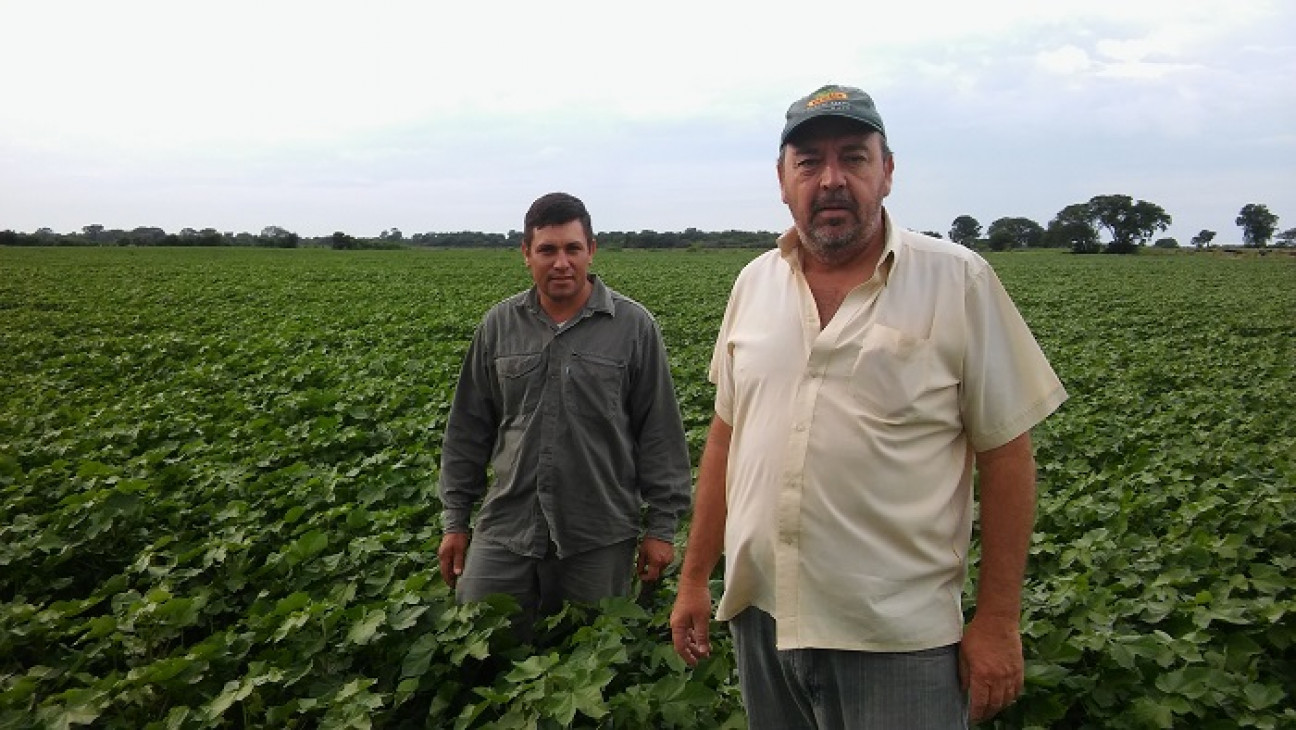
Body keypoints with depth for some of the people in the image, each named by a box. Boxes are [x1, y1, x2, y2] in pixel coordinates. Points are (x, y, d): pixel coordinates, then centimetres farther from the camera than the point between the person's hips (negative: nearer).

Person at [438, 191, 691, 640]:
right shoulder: (499, 325, 5)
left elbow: (660, 434, -1)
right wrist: (455, 520, 9)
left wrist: (662, 526, -2)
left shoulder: (634, 326, -3)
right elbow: (468, 429, 10)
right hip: (507, 528, 2)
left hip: (599, 536, -2)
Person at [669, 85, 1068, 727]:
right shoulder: (754, 283, 5)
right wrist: (694, 578, 11)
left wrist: (999, 619, -6)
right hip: (759, 615, 4)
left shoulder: (958, 282, -7)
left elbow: (1006, 453, -5)